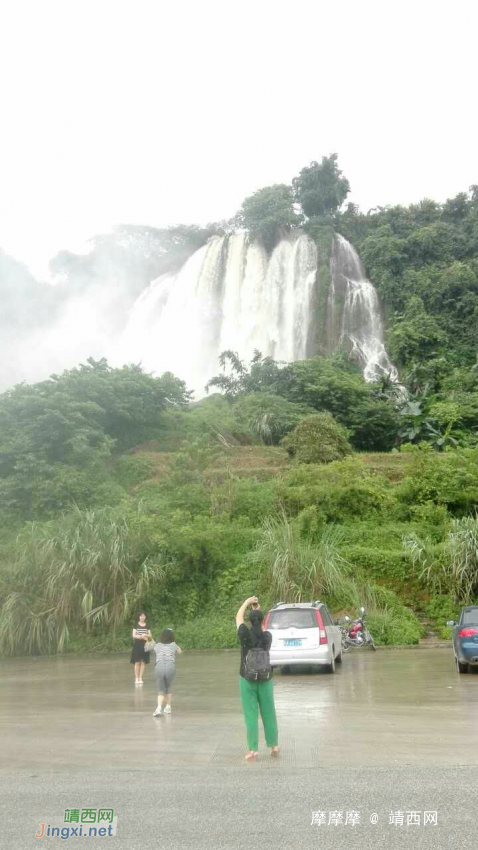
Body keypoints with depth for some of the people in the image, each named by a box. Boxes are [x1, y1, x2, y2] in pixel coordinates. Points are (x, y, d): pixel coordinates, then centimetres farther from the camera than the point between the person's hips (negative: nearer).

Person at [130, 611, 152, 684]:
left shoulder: (147, 625, 8)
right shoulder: (136, 625, 2)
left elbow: (150, 635, 6)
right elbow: (133, 635, -5)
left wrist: (146, 636, -17)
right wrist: (140, 636, -21)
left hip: (145, 645, 2)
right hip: (137, 645, -2)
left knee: (143, 662, 1)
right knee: (137, 662, -4)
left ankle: (140, 678, 8)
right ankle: (136, 678, 2)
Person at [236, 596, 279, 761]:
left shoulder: (245, 635, -12)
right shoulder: (267, 637, -6)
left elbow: (238, 617, 5)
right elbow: (261, 629, 18)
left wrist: (247, 602, 14)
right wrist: (258, 610, 21)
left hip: (247, 679, -2)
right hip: (265, 680, 2)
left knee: (250, 715, 3)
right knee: (268, 713, 13)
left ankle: (253, 750, 3)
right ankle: (274, 746, 21)